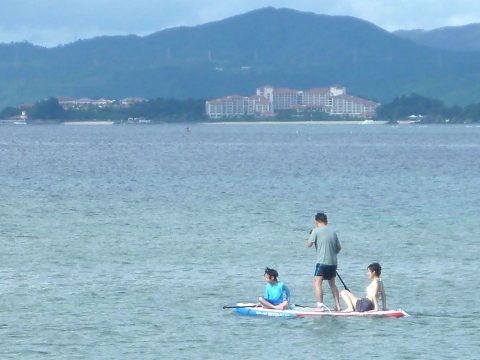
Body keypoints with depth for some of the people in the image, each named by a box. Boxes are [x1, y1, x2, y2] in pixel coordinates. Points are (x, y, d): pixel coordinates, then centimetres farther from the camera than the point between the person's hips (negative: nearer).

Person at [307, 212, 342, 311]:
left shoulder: (316, 231, -6)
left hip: (322, 262, -6)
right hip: (333, 262, 6)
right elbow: (339, 247, 15)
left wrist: (310, 236, 12)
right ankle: (338, 305, 20)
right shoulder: (332, 231, 11)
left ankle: (320, 305, -21)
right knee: (332, 284, 20)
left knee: (317, 283, -8)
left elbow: (309, 244, -6)